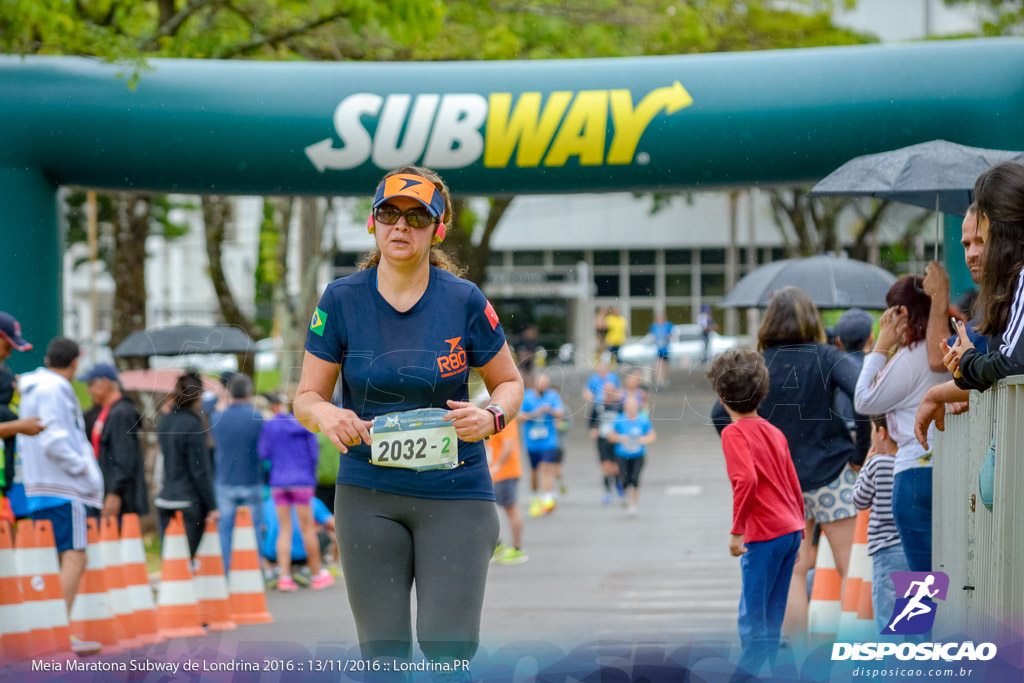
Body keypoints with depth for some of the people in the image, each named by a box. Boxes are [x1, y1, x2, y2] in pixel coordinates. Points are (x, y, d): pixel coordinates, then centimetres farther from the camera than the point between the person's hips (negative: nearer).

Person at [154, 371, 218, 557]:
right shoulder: (192, 424, -12)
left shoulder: (164, 421, 8)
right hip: (189, 502, -7)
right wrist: (212, 506, -8)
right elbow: (200, 470, -12)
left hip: (165, 499, 7)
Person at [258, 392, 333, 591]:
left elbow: (263, 453, -1)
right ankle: (317, 574, 12)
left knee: (284, 530, 4)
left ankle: (284, 577, -4)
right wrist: (311, 475, 16)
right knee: (307, 529, 5)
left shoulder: (269, 426, -1)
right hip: (302, 480, -1)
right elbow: (314, 453, 2)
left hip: (278, 481, 1)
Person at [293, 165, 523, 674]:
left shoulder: (464, 300, -2)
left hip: (455, 493, -1)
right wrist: (326, 415, -19)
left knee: (448, 647, -12)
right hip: (368, 493, 1)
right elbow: (306, 397, 4)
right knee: (382, 651, -1)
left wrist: (491, 417, -13)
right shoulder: (341, 300, 0)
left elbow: (509, 382, 9)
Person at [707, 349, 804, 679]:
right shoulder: (775, 432, 14)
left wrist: (737, 530, -17)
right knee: (772, 619, 13)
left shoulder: (734, 432, -8)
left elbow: (747, 480, -22)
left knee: (752, 617, -3)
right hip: (791, 530, 8)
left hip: (765, 535, -8)